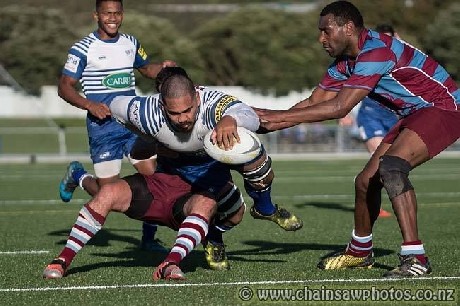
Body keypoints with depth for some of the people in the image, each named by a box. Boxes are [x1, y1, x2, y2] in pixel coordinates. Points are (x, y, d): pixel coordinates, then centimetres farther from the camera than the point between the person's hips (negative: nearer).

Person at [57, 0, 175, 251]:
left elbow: (146, 68, 28)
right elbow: (64, 87, -5)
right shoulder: (83, 49, -7)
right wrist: (90, 105, -20)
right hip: (103, 125, -5)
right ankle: (77, 175, 29)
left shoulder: (131, 43, 10)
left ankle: (149, 238, 9)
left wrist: (163, 67, 5)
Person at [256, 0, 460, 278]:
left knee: (391, 166, -31)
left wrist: (278, 116, -28)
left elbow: (339, 108, -31)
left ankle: (415, 259, -31)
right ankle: (360, 252, 33)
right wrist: (269, 121, -9)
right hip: (414, 115, 10)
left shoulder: (376, 51, -26)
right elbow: (315, 102, 6)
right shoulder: (344, 62, 5)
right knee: (366, 181, 9)